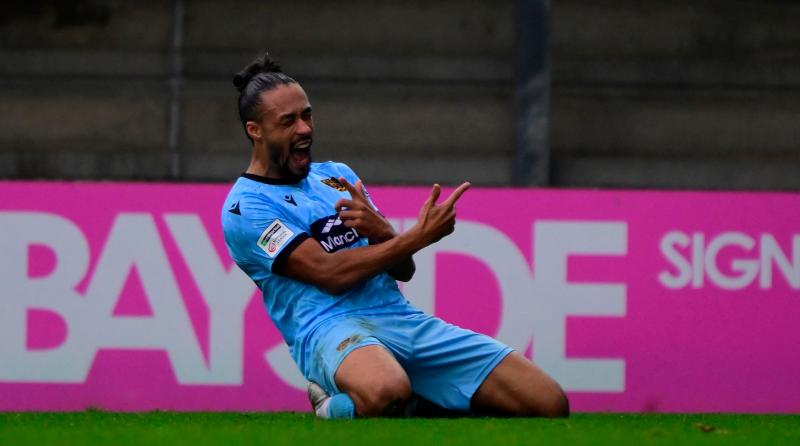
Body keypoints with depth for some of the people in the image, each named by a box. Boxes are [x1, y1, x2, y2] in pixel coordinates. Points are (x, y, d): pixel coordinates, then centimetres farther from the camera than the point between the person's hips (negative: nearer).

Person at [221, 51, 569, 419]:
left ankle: (414, 403, 9)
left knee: (549, 403, -10)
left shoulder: (338, 176, 23)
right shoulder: (245, 207, 1)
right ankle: (333, 408, -10)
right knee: (385, 392, -45)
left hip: (405, 319, 7)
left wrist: (381, 232, -4)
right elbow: (330, 274, -11)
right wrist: (419, 236, -10)